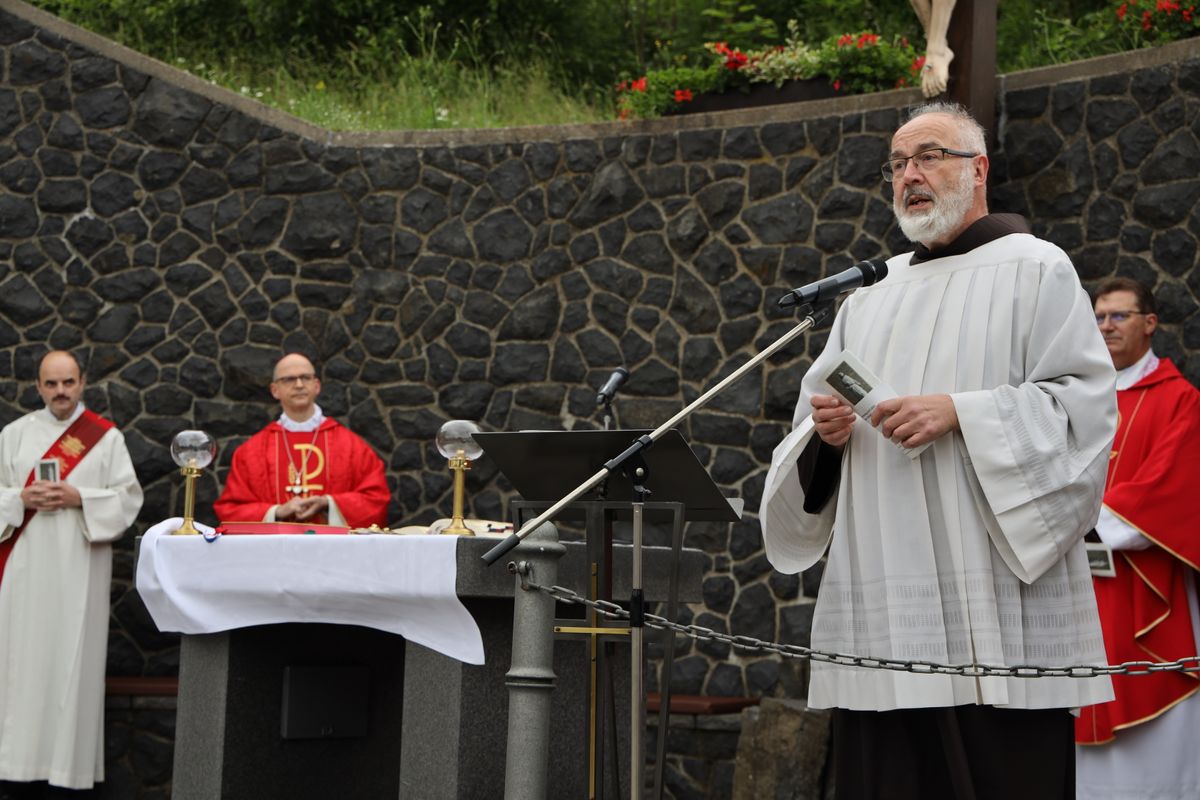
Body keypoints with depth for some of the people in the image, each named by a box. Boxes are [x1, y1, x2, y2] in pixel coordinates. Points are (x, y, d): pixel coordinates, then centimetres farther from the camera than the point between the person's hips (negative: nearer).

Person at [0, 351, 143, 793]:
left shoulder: (106, 437, 4)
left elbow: (128, 497, 0)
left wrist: (78, 498, -12)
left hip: (79, 563, -2)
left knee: (73, 655, -2)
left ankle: (71, 763, 2)